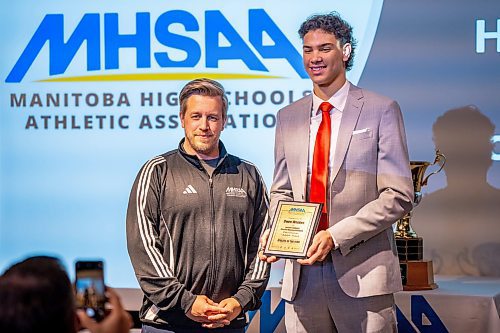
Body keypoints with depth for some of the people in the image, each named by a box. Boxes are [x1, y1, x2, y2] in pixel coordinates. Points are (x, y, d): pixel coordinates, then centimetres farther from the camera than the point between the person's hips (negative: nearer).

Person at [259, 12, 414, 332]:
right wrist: (274, 231, -3)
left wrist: (336, 236, -15)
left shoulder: (382, 110, 0)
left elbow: (398, 195, -5)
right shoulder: (288, 117, 14)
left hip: (363, 272, -3)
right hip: (302, 274, 4)